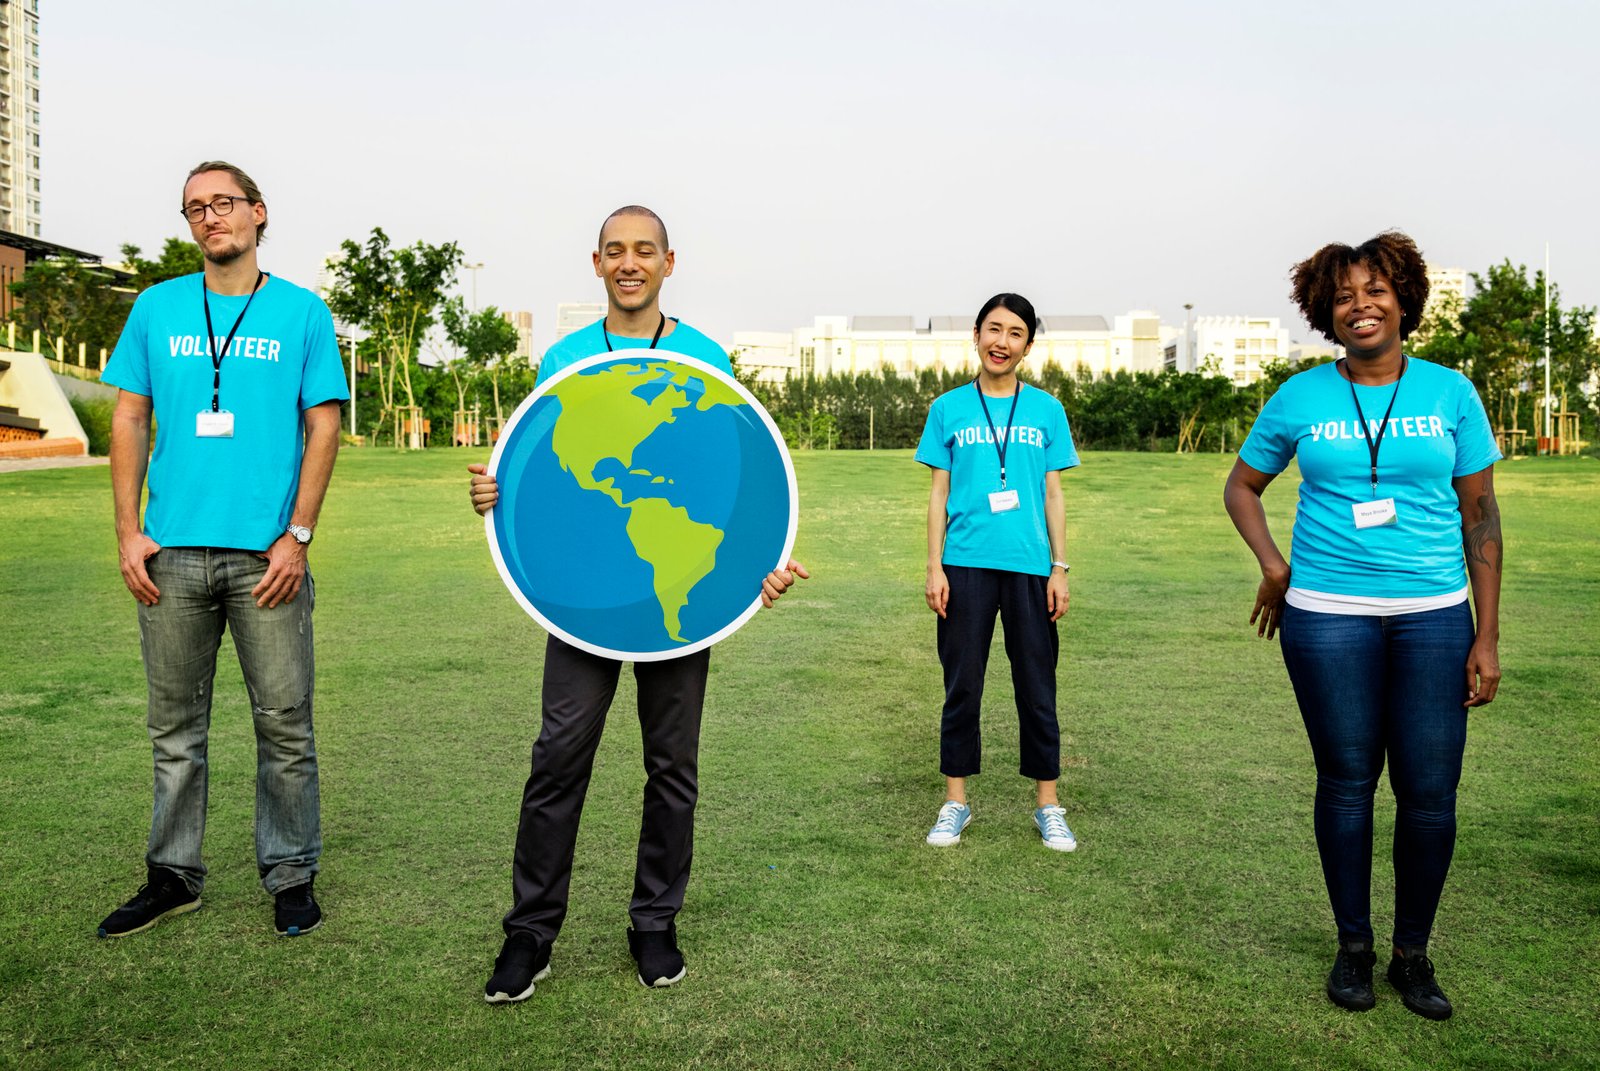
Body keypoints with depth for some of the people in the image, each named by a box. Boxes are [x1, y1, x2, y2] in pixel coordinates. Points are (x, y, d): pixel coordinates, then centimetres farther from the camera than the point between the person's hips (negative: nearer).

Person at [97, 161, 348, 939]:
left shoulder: (302, 313, 5)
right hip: (172, 552, 3)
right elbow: (129, 421, 10)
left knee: (284, 723, 3)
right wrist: (129, 532, 1)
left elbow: (323, 427, 1)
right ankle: (173, 876, 25)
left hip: (265, 553, -2)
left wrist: (298, 535, -7)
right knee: (176, 726, 11)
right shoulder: (157, 308, 11)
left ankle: (290, 876, 16)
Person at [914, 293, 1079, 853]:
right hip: (966, 565, 0)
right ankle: (956, 800, 18)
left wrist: (1059, 568, 3)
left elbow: (1053, 494, 9)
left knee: (1037, 686, 5)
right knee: (961, 685, 6)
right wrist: (934, 567, 0)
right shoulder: (949, 408, 7)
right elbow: (938, 493, 7)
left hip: (1030, 565, 0)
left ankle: (1047, 803, 18)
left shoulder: (1046, 409, 8)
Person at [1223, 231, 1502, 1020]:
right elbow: (1241, 487, 13)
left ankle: (1413, 953, 22)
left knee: (1430, 790, 2)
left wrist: (1487, 638, 0)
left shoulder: (1450, 393, 2)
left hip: (1434, 615, 1)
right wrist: (1271, 564, -4)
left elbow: (1480, 515, 4)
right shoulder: (1300, 399, 2)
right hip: (1328, 614, 0)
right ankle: (1353, 946, 25)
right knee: (1346, 781, 7)